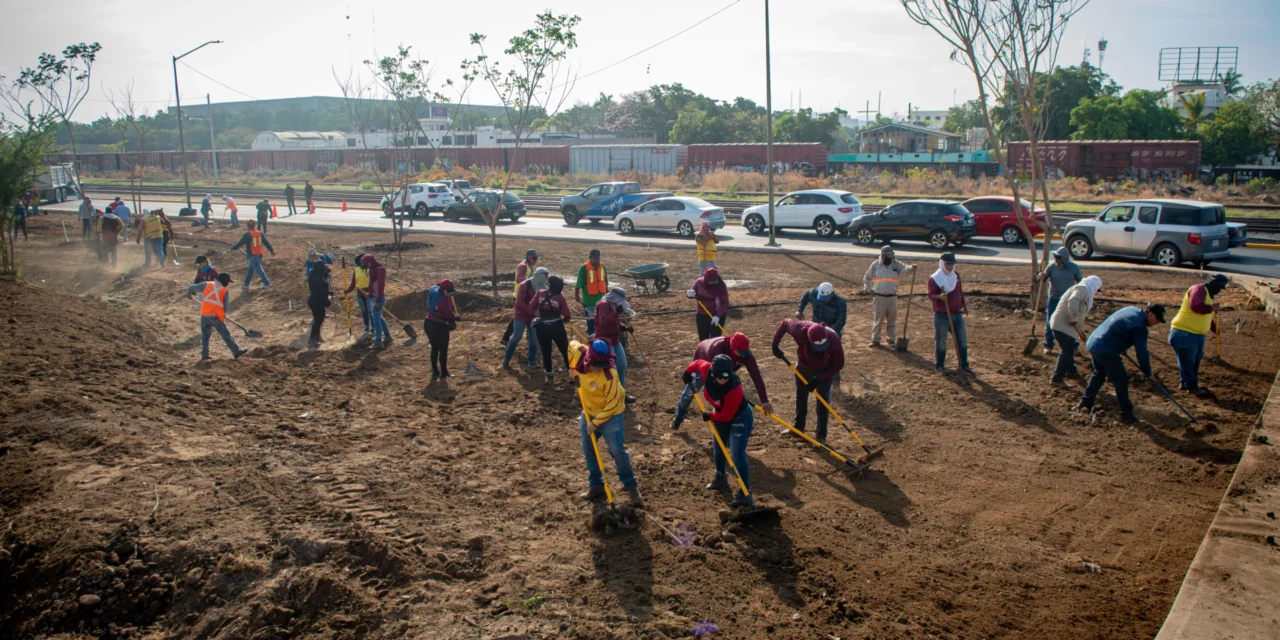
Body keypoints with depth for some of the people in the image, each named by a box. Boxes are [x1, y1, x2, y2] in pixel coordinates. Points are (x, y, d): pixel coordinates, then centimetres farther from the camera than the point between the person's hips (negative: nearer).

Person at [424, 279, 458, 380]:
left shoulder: (433, 291, 3)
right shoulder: (444, 300, -23)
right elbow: (449, 313, -15)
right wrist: (455, 318, 7)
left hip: (428, 323, 8)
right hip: (439, 326, -8)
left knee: (434, 348, 17)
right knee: (443, 350, 7)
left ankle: (435, 371, 21)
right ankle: (443, 372, 16)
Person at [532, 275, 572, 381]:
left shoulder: (540, 293, -5)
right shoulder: (560, 298, -9)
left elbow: (533, 307, 3)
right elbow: (567, 314, -7)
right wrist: (565, 319, 16)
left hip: (542, 327, 1)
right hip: (556, 327, -1)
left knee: (546, 351, 12)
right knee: (565, 349, 13)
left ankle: (549, 375, 16)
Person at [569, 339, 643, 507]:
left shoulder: (609, 375, -33)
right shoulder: (579, 353, -19)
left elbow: (613, 403, -26)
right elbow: (571, 345, 5)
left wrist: (596, 423, -23)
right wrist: (571, 368, 1)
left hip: (611, 414, -6)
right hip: (589, 411, 6)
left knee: (617, 451, -8)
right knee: (587, 448, 12)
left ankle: (632, 487, 7)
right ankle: (596, 486, 27)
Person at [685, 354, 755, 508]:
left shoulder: (734, 388, -41)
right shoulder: (707, 370, -26)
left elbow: (726, 416, -31)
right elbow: (697, 363, 0)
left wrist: (710, 416, -15)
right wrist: (688, 372, 13)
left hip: (740, 418, -7)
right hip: (721, 416, 8)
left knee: (737, 456, -15)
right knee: (717, 449, 23)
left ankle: (745, 494, -10)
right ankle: (721, 479, 46)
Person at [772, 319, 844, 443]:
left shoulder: (833, 339, -38)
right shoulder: (800, 330, -37)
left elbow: (838, 365, -26)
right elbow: (785, 323, -14)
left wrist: (818, 379, -30)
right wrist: (775, 345, -14)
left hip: (824, 370, -3)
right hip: (803, 366, 3)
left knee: (823, 400, -4)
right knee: (800, 397, 16)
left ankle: (821, 435, 8)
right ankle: (798, 427, 36)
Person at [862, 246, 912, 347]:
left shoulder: (896, 264, 0)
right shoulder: (875, 265, -2)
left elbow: (905, 269, -20)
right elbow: (867, 278, 10)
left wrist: (911, 268, -41)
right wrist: (868, 289, 3)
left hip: (892, 297, 2)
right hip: (879, 297, -2)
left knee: (892, 320, 10)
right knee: (878, 320, 3)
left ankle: (892, 340, 20)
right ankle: (875, 340, 11)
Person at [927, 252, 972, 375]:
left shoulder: (956, 275, 9)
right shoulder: (934, 278, -12)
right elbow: (931, 295, -14)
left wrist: (964, 305, 23)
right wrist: (939, 297, -34)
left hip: (957, 313, 6)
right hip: (942, 315, -6)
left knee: (962, 338, 8)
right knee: (941, 340, 2)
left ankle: (964, 365, 18)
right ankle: (939, 365, 16)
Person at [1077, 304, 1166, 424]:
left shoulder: (1132, 310, 11)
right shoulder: (1140, 327, -16)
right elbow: (1141, 352, -14)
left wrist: (1121, 349, 28)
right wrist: (1147, 372, -3)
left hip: (1093, 343, 10)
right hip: (1106, 351, -10)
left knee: (1099, 374, 28)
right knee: (1121, 380, -1)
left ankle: (1086, 401, 37)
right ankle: (1126, 413, 5)